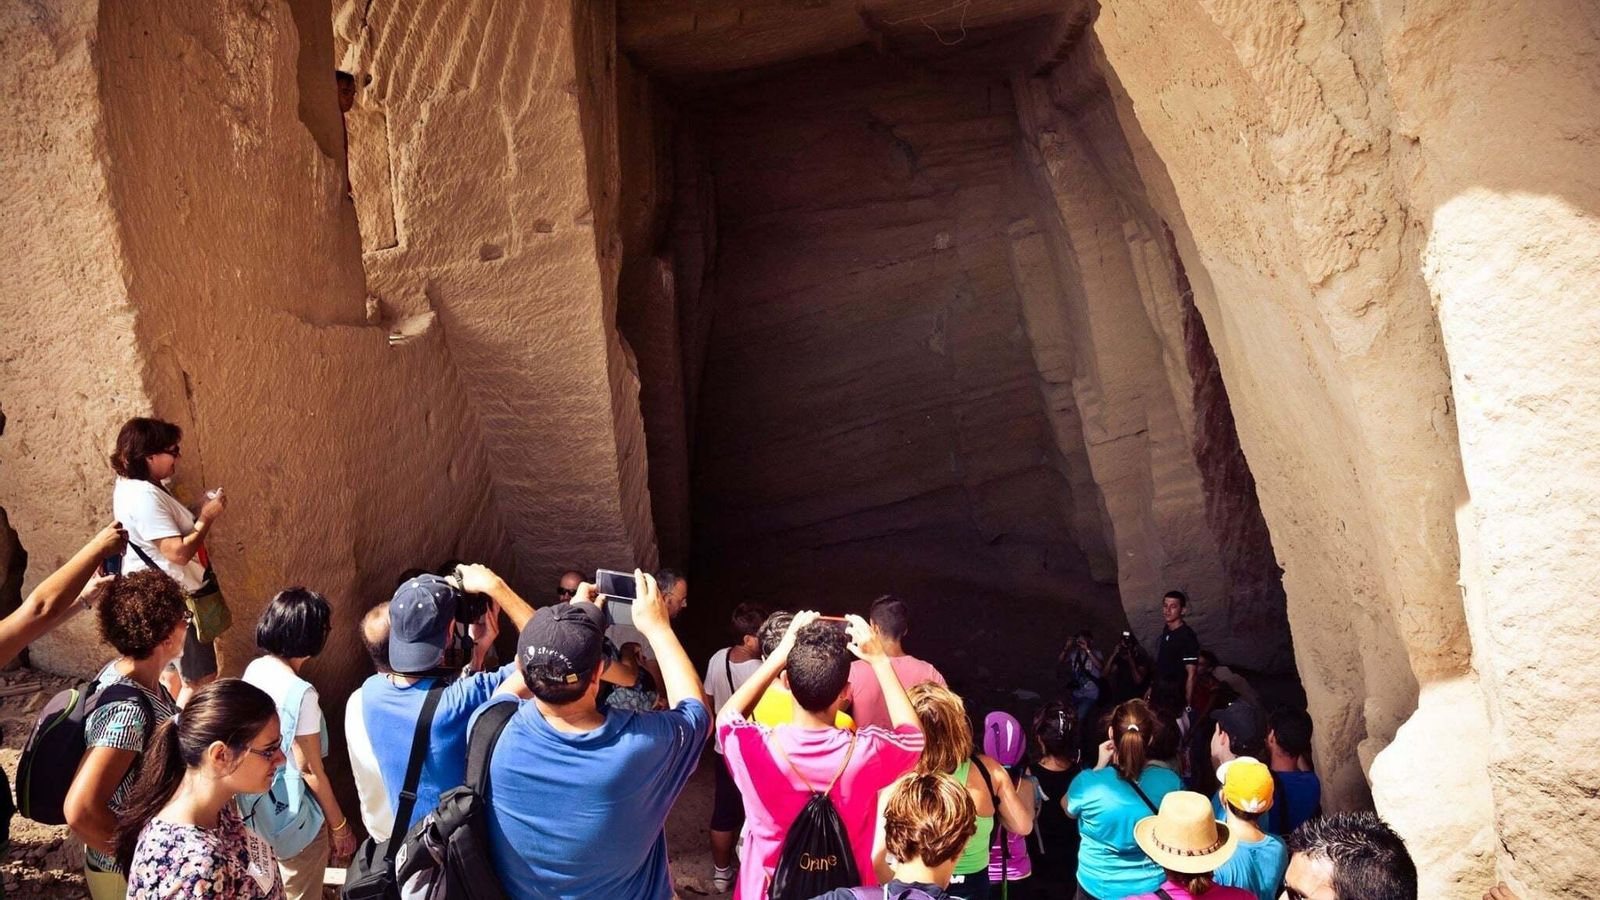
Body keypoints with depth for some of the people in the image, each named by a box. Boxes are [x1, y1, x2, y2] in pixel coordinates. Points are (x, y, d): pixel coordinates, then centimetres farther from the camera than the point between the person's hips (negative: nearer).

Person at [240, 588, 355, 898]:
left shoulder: (254, 669, -5)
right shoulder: (300, 693, -27)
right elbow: (309, 769, -20)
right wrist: (338, 824, -9)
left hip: (255, 802, 8)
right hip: (290, 814, -7)